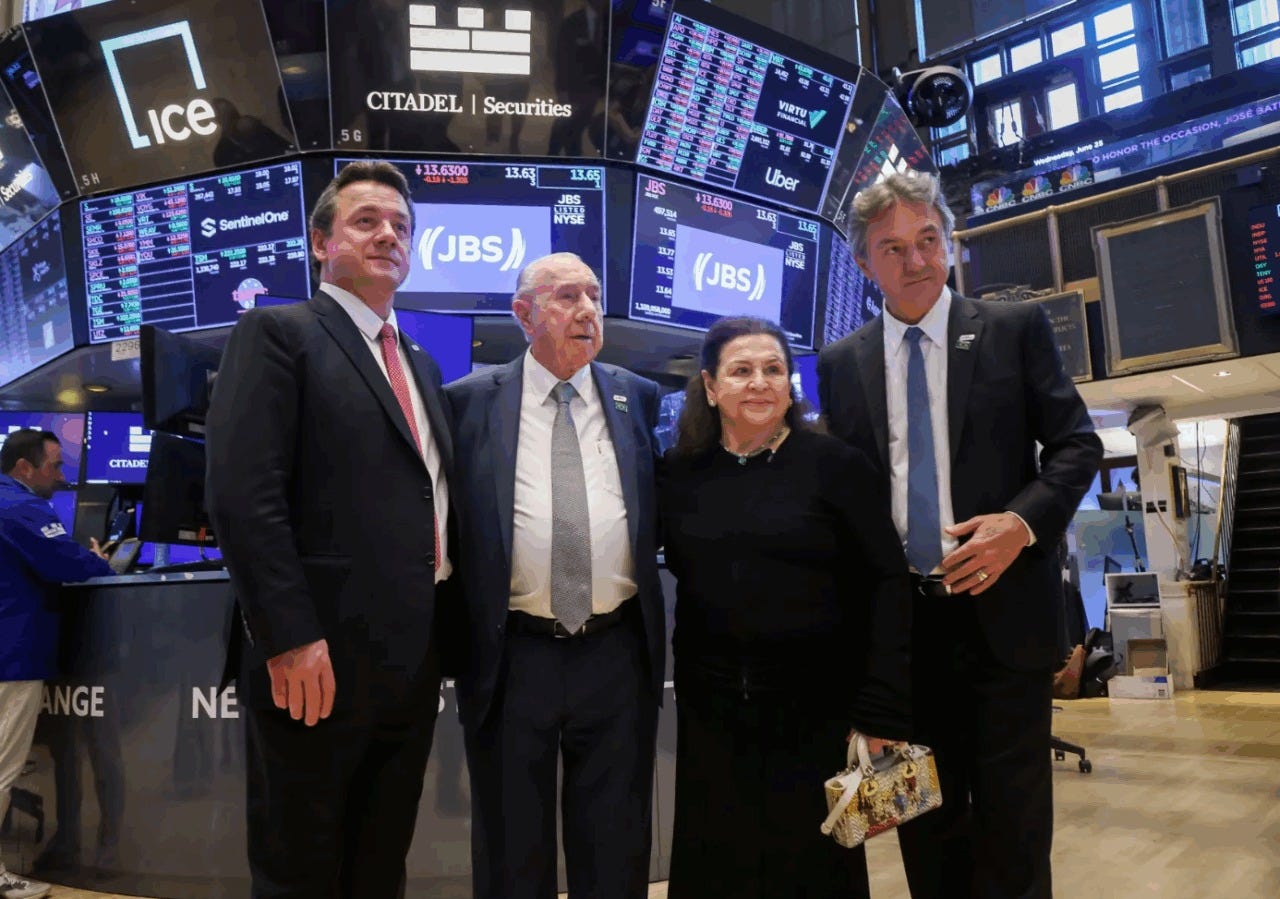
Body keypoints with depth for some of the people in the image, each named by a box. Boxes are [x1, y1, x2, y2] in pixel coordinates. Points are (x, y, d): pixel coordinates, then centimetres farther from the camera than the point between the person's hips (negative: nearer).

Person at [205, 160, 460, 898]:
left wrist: (443, 635, 10)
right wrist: (290, 637, -21)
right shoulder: (279, 333, -5)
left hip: (414, 655, 7)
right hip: (321, 654, -7)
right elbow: (242, 495, -16)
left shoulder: (421, 364, 17)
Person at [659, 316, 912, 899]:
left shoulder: (836, 464, -5)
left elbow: (887, 583, -8)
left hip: (817, 710, -2)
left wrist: (882, 712, -12)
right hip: (710, 713, 3)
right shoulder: (680, 472, 4)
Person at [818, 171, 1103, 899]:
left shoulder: (1017, 329, 1)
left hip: (1002, 607, -2)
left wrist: (1022, 522, -17)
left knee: (1013, 814, 7)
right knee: (926, 815, 15)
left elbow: (1077, 443, 0)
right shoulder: (841, 364, 7)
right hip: (898, 616, 2)